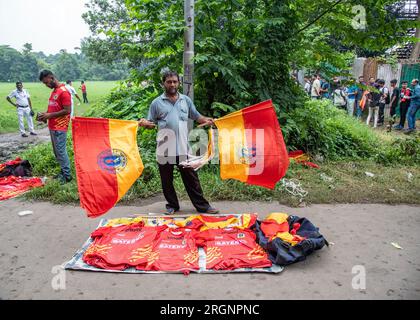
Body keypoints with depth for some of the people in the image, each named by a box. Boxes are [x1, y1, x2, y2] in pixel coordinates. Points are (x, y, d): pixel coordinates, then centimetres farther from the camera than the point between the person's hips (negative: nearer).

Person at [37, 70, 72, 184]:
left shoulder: (63, 91, -14)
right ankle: (63, 172, 23)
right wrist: (45, 115, 5)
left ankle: (67, 175, 1)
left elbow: (67, 110, -19)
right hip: (52, 127, 9)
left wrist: (49, 115, -16)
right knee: (56, 151, 14)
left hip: (60, 128, -9)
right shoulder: (54, 91, 16)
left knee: (61, 151, -6)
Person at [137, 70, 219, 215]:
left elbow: (196, 117, 15)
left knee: (191, 178, 6)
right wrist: (144, 123, -16)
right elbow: (151, 123, 6)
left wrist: (207, 120, -4)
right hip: (165, 149, -1)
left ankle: (202, 206, 15)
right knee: (167, 180, 10)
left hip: (183, 148, 1)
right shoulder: (157, 103, 5)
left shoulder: (186, 100, 12)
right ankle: (172, 205, 26)